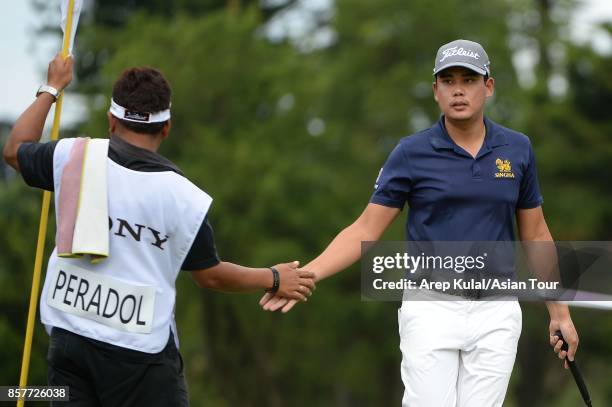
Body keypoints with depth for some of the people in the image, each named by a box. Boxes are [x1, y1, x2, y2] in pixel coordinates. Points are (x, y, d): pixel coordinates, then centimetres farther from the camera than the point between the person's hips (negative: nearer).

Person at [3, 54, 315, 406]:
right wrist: (274, 279, 19)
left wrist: (51, 89, 30)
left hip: (69, 335, 3)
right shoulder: (184, 197, -8)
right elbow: (210, 275, 3)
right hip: (140, 349, -3)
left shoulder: (74, 159, -4)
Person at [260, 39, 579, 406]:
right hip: (431, 309, -2)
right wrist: (305, 275, -15)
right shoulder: (412, 153, -2)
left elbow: (535, 235, 13)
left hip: (496, 311, 2)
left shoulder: (517, 150, 5)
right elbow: (366, 231, -2)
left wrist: (559, 311, 11)